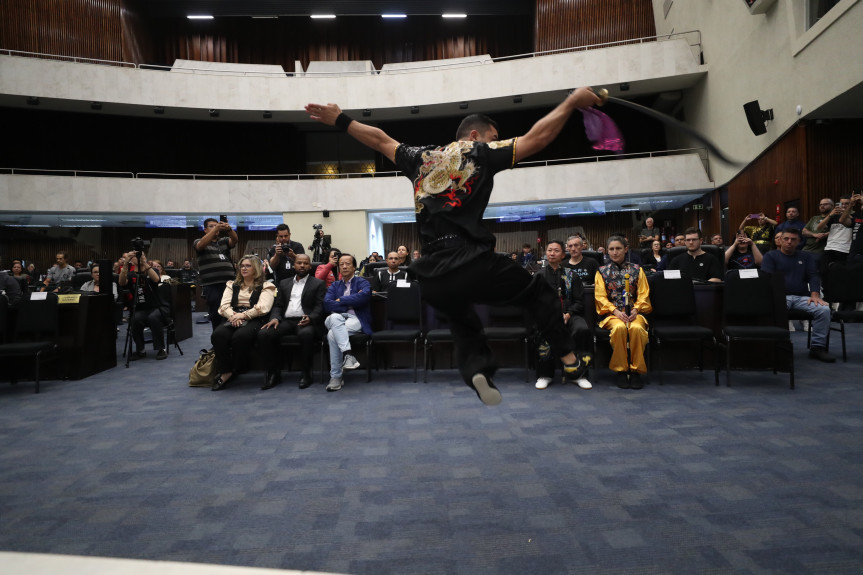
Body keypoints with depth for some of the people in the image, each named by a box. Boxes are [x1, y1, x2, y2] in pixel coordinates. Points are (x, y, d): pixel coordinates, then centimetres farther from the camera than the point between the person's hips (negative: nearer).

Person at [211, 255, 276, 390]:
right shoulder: (232, 285, 26)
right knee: (218, 334, -31)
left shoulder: (266, 286, 13)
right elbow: (224, 305, 12)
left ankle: (233, 372, -18)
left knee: (240, 336, -37)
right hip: (232, 319, 4)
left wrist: (243, 315, -15)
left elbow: (263, 308, -4)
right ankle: (225, 371, -22)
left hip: (253, 320, -3)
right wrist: (233, 315, -10)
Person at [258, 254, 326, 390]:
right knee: (263, 334, -24)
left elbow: (320, 307, 1)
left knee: (306, 333, -39)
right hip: (286, 321, 4)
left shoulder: (318, 284, 12)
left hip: (305, 321, -4)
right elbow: (277, 305, 19)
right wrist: (275, 318, -4)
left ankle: (306, 374, -22)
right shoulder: (284, 283, 24)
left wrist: (310, 318, -20)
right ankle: (274, 373, -11)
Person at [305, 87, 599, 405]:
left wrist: (340, 119, 45)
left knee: (466, 328, 26)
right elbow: (536, 138, 3)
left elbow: (380, 140, 32)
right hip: (472, 263, -5)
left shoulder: (420, 157, 20)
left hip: (432, 281, 5)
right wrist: (572, 101, 12)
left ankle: (477, 371, 2)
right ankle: (568, 359, 15)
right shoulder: (479, 152, 6)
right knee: (538, 292, 17)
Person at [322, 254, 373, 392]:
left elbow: (365, 296, -14)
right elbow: (327, 304, 3)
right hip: (336, 319, 3)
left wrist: (341, 300, -4)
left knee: (332, 334, -32)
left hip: (356, 319, -3)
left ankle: (336, 377, -27)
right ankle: (347, 353, -43)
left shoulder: (362, 282, 11)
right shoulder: (334, 285, 22)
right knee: (334, 317, -35)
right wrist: (351, 303, -6)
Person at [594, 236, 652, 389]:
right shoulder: (602, 271, 13)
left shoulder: (636, 269, 15)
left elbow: (644, 294, 8)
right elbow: (600, 296, 3)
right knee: (619, 328, -35)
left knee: (637, 328, -34)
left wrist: (636, 309, -11)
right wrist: (615, 311, -13)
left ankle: (636, 370, -21)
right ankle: (621, 371, -21)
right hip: (611, 313, -1)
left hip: (634, 312, 1)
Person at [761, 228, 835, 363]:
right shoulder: (770, 256, 14)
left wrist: (814, 294, -9)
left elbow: (813, 276, 11)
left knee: (824, 309, -26)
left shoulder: (806, 257, 24)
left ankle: (817, 347, -14)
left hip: (802, 297, 3)